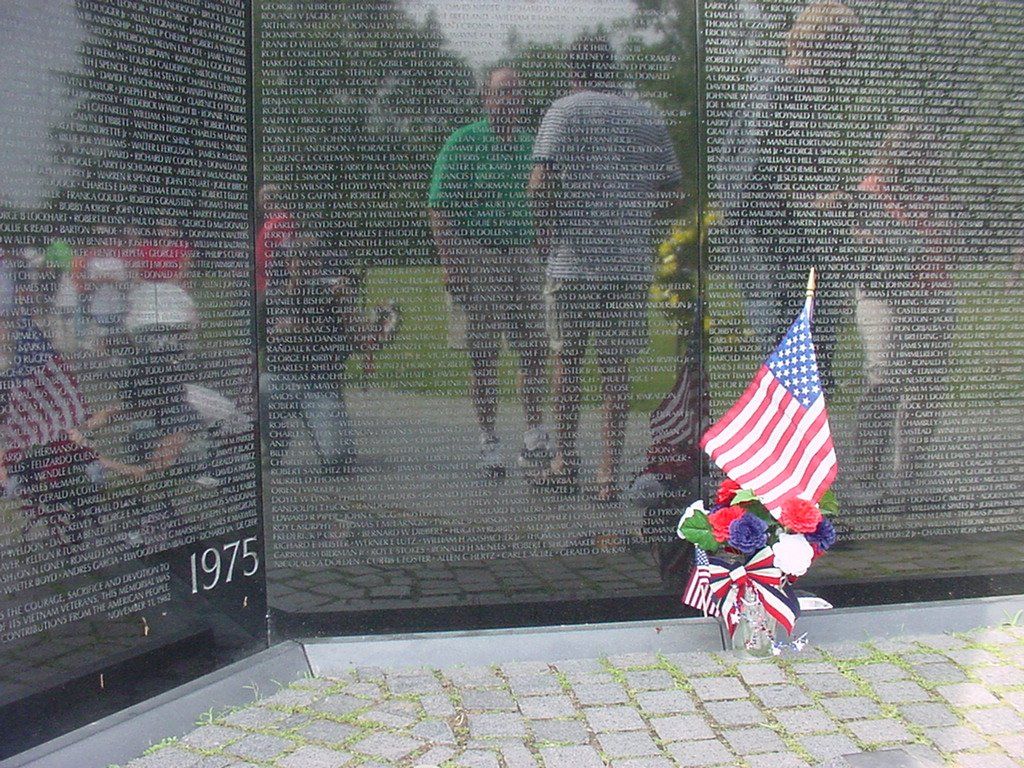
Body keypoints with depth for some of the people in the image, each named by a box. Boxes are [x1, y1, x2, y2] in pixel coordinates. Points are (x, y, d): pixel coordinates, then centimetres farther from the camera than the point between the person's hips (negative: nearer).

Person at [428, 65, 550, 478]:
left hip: (524, 254, 5)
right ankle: (489, 443, 8)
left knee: (534, 347, 2)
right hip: (478, 254, -4)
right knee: (483, 352, 0)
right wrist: (450, 264, -13)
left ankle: (535, 434, 13)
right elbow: (440, 208, -5)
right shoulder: (463, 142, -1)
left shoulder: (532, 145, 15)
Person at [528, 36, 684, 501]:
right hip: (632, 262, 3)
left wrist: (546, 228, 3)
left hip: (573, 259, -2)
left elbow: (541, 181, -12)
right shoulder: (647, 118, 10)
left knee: (567, 359, 10)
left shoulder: (565, 111, 0)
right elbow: (674, 193, 11)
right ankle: (610, 471, 6)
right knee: (616, 366, 5)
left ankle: (566, 459, 12)